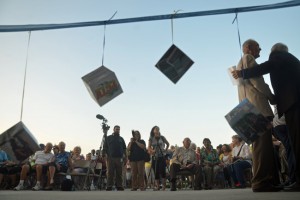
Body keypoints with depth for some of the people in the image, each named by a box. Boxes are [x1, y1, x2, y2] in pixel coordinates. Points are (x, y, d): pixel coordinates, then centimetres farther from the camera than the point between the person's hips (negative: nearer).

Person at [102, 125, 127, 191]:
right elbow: (104, 148, 7)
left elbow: (124, 149, 17)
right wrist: (104, 155, -4)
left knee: (119, 173, 2)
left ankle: (119, 186, 6)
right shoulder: (108, 138, 11)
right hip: (110, 158, -2)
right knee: (110, 173, -4)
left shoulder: (121, 139, 18)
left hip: (119, 158, 2)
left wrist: (124, 158, 9)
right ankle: (109, 186, -2)